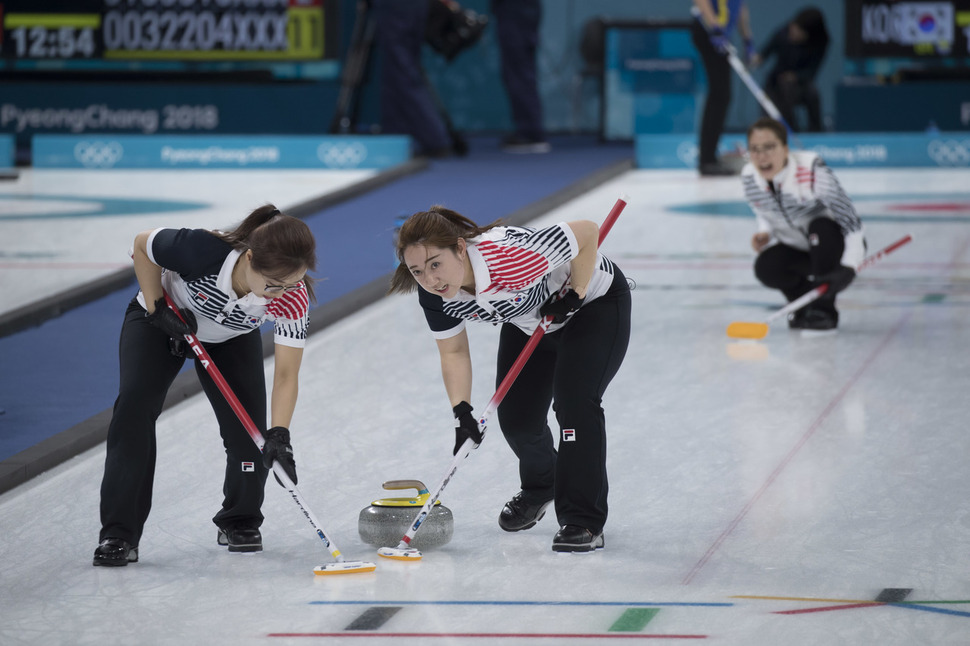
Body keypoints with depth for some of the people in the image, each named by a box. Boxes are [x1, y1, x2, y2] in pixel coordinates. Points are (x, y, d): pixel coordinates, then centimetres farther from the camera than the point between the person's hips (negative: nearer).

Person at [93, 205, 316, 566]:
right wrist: (158, 307, -23)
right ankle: (118, 534, -14)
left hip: (232, 337, 2)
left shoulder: (293, 296, -35)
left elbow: (286, 374, -31)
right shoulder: (202, 251, -43)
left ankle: (240, 522, 15)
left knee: (247, 424, -11)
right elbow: (142, 245, -21)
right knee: (135, 406, -18)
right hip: (159, 322, -2)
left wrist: (279, 434, -43)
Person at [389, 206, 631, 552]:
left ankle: (583, 522, -14)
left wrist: (574, 293, -26)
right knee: (515, 417, 3)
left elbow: (588, 232, -31)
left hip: (595, 303, -6)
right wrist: (461, 411, -19)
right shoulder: (435, 294, -23)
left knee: (574, 402, -22)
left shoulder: (510, 254, -44)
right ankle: (540, 487, 36)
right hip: (529, 321, 6)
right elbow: (454, 352, -8)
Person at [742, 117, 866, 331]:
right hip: (799, 250, 4)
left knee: (820, 227, -37)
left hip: (836, 247, -4)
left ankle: (823, 309, -21)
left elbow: (850, 219, -31)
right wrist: (765, 234, -14)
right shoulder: (749, 177, -13)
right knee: (766, 268, -26)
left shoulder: (811, 170, -32)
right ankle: (807, 304, 5)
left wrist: (848, 267, -42)